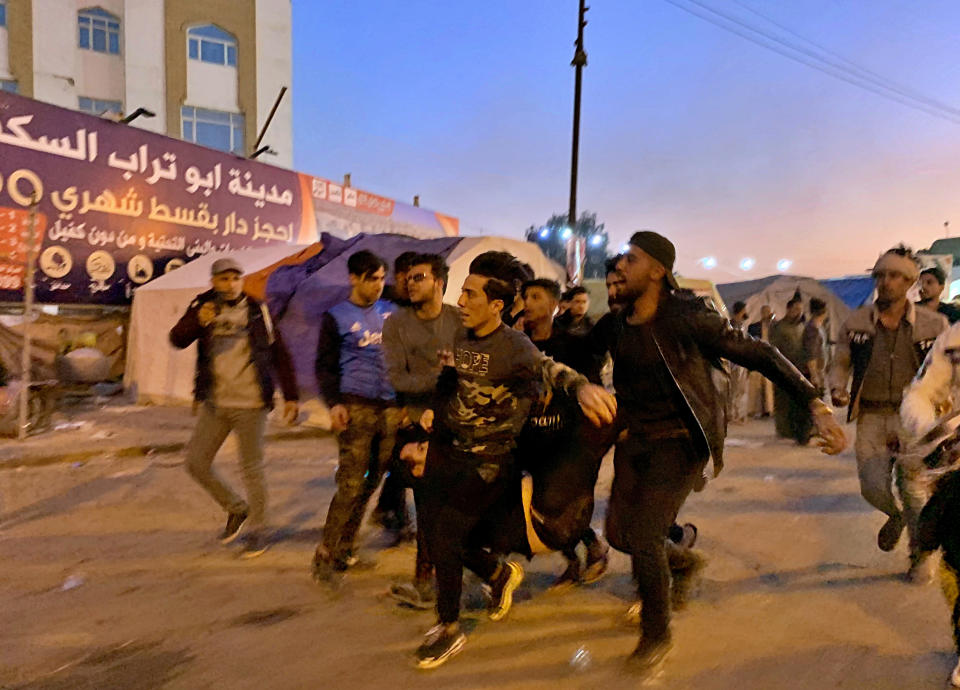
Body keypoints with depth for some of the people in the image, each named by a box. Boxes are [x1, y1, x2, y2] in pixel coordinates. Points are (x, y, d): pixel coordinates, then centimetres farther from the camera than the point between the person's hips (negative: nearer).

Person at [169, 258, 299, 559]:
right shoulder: (202, 308, 4)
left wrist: (290, 396, -1)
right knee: (196, 462, 5)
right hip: (214, 403, 3)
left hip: (250, 404, -3)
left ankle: (257, 531, 18)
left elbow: (280, 356, 3)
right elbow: (177, 339, -11)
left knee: (252, 469, 2)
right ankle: (237, 509, 27)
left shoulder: (257, 311, 1)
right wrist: (198, 321, -31)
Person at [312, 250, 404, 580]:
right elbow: (325, 366, 2)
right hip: (356, 407, -4)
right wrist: (334, 403, -13)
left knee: (371, 481, 7)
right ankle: (326, 552, 4)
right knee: (351, 484, -8)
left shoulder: (391, 311, 14)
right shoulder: (336, 316, 4)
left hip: (391, 407, 4)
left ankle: (345, 547, 21)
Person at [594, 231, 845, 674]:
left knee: (643, 537, -12)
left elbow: (759, 355, -16)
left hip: (679, 441, -6)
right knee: (618, 533, 7)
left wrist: (817, 407, -22)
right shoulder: (618, 326, 1)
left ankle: (657, 635, 15)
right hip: (635, 438, 6)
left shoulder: (686, 317, -17)